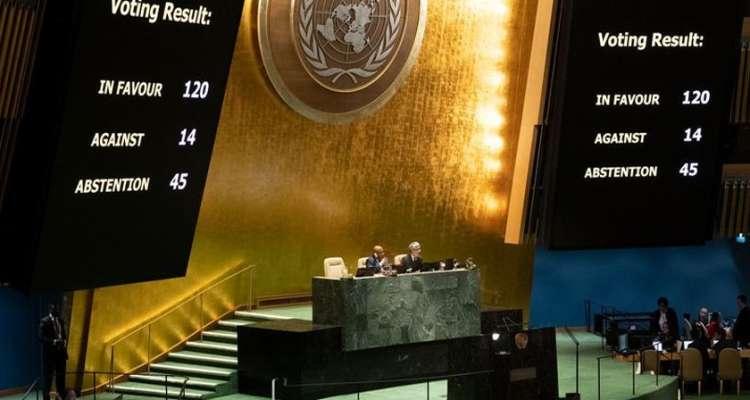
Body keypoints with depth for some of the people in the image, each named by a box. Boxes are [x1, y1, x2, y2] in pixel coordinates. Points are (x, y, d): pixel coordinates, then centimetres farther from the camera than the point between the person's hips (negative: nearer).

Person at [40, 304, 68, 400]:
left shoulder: (60, 320, 11)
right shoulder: (44, 321, -8)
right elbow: (41, 337, -14)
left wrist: (64, 345, 8)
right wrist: (53, 342, -24)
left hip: (60, 352, 6)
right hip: (50, 352, -6)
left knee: (61, 376, 8)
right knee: (48, 377, -2)